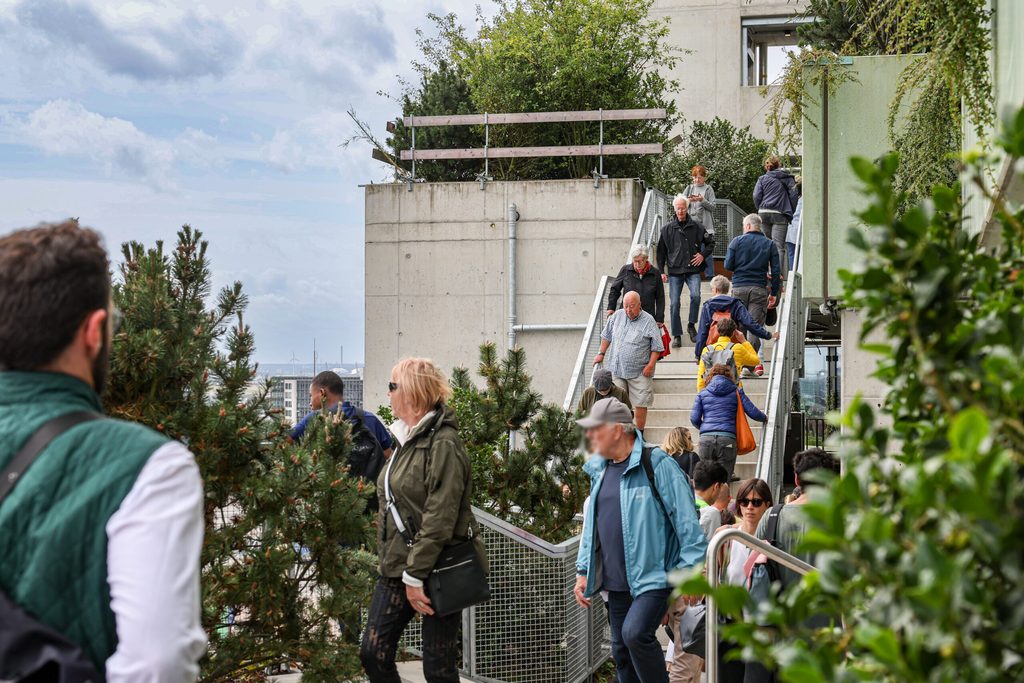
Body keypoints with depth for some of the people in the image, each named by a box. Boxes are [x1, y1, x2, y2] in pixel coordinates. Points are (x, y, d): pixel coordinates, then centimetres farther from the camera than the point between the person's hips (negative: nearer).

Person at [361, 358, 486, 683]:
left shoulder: (443, 444, -16)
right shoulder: (409, 439, 13)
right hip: (398, 568, 9)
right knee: (373, 653, 6)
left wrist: (416, 576, -21)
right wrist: (401, 570, 14)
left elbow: (439, 519, -21)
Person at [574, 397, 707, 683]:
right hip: (616, 582, 8)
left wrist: (691, 571, -16)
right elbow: (591, 524, 21)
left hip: (654, 577, -7)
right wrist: (583, 571, 16)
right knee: (622, 651, 11)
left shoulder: (657, 464, -11)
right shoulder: (599, 469, 11)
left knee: (635, 633, -27)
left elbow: (686, 520, -12)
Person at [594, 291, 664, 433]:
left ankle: (639, 433, 13)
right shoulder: (617, 316, 5)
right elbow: (607, 336, 20)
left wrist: (650, 365, -12)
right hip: (617, 369, 4)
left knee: (640, 403, 0)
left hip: (639, 372, -4)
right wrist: (601, 353, 20)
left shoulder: (648, 321, -8)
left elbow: (656, 347, -6)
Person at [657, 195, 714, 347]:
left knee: (695, 296, -21)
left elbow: (710, 242, 17)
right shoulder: (667, 229, 5)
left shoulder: (696, 227, 5)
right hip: (674, 271, 1)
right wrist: (662, 271, 3)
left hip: (693, 270, -1)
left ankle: (692, 325, 0)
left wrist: (703, 255, 1)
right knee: (674, 303, -2)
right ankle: (676, 335, 8)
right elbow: (661, 251, 9)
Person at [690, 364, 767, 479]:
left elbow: (694, 419, 8)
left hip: (706, 438, 1)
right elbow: (753, 412, 8)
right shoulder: (736, 392, 11)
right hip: (727, 438, -1)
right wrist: (764, 418, 28)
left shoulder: (703, 393, 13)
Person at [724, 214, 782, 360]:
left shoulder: (736, 241, 3)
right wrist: (774, 293, 10)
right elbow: (776, 271, 3)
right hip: (759, 289, 0)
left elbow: (728, 265, -1)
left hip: (739, 287, 0)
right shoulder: (770, 244, 6)